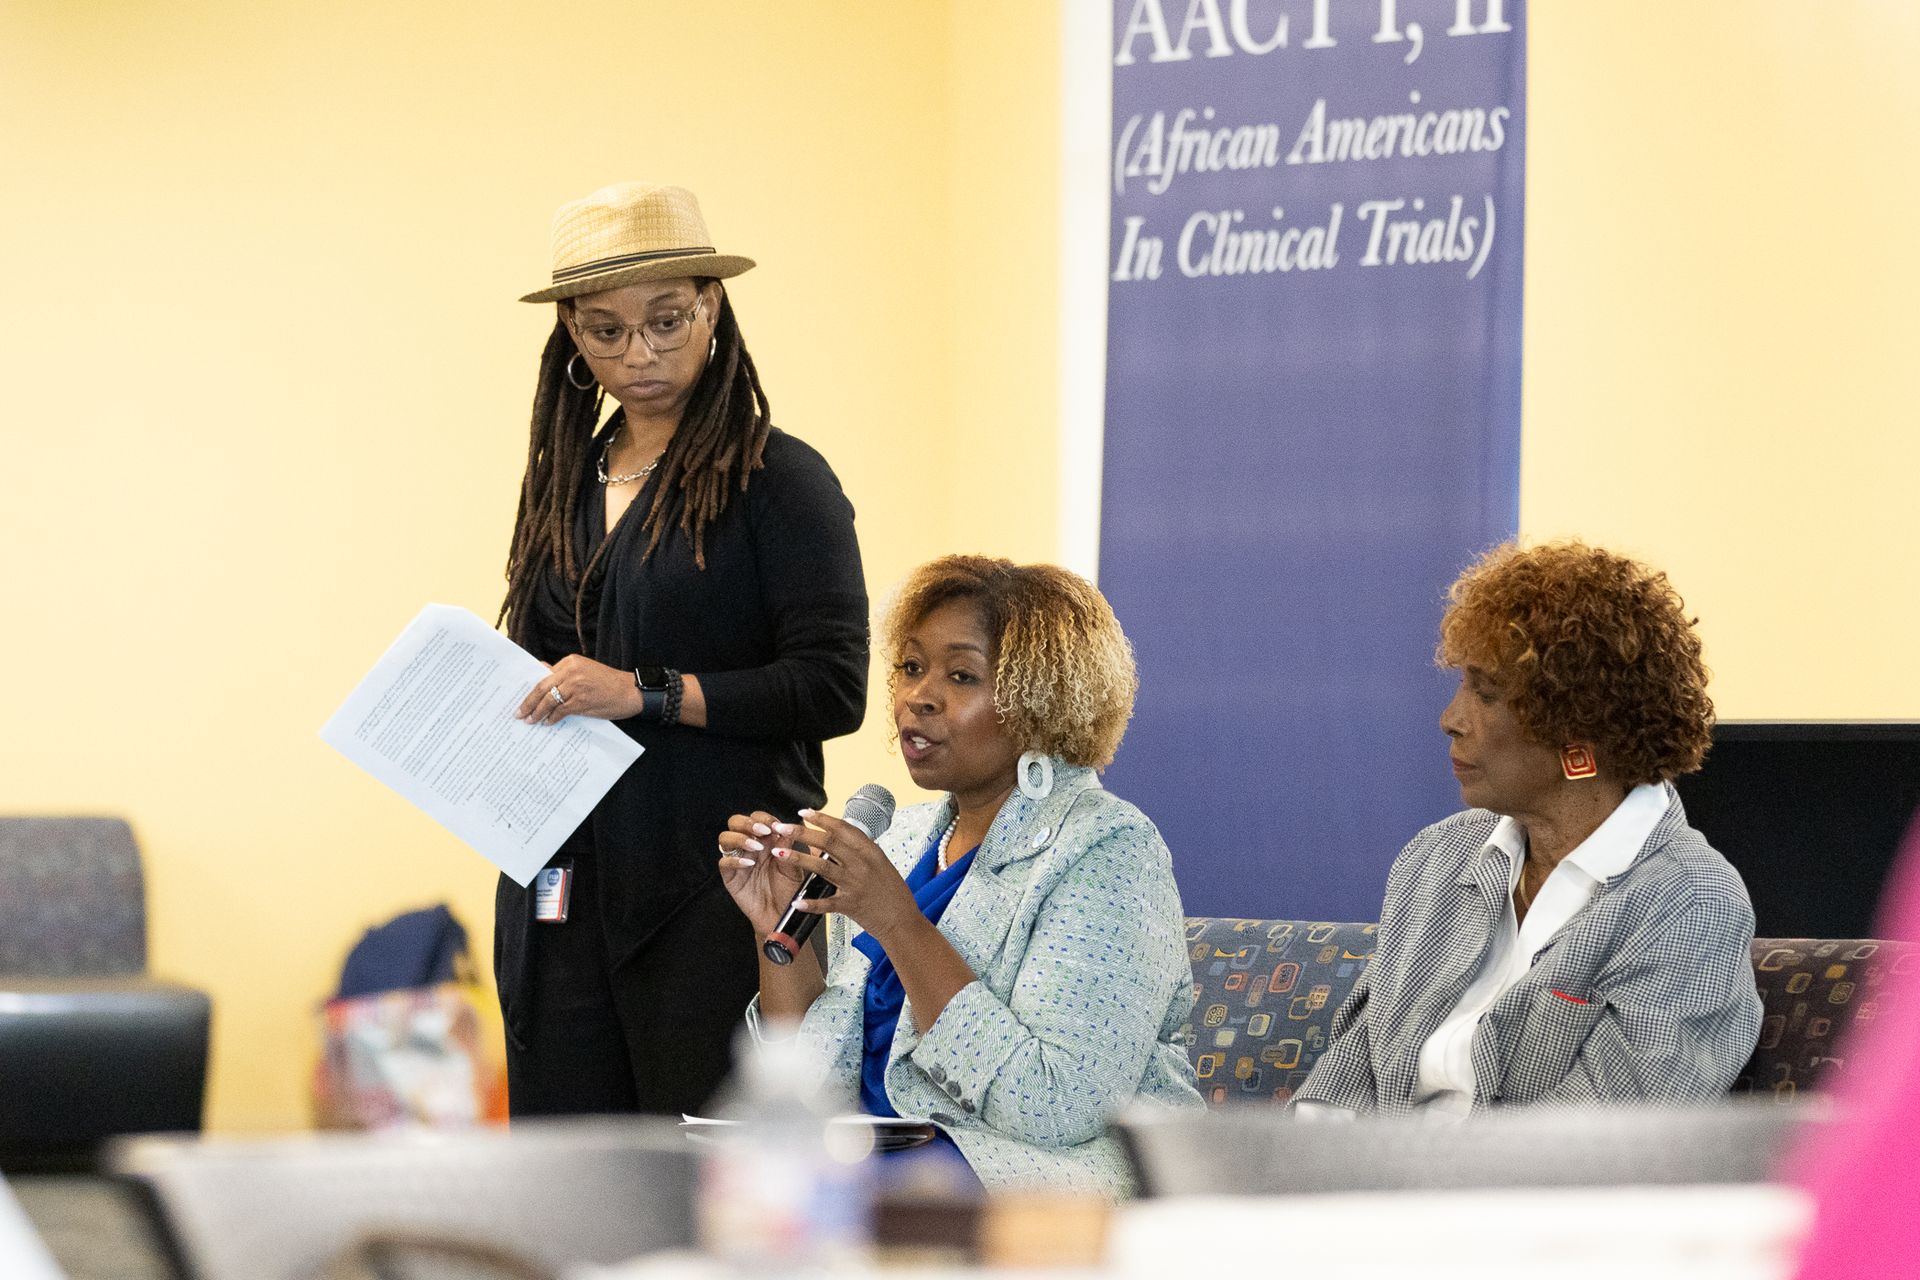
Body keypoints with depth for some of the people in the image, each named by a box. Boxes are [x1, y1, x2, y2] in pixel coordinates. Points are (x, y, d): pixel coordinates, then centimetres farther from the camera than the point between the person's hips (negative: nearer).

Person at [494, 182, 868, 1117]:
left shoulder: (779, 480, -3)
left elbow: (832, 688, -11)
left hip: (715, 897, -6)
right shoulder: (565, 483, 17)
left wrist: (647, 691, -18)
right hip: (563, 894, 6)